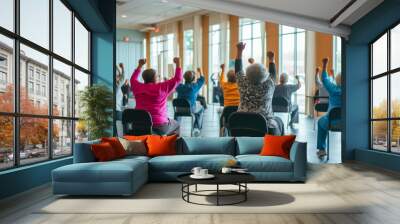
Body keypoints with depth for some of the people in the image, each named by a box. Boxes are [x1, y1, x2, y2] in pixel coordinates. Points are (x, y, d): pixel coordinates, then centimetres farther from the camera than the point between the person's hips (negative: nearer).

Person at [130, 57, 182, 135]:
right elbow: (177, 79, -2)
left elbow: (133, 79, 24)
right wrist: (178, 64, 9)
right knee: (175, 125, 25)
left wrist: (140, 65, 32)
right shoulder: (162, 88, -11)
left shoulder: (138, 88, 0)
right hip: (159, 127, -5)